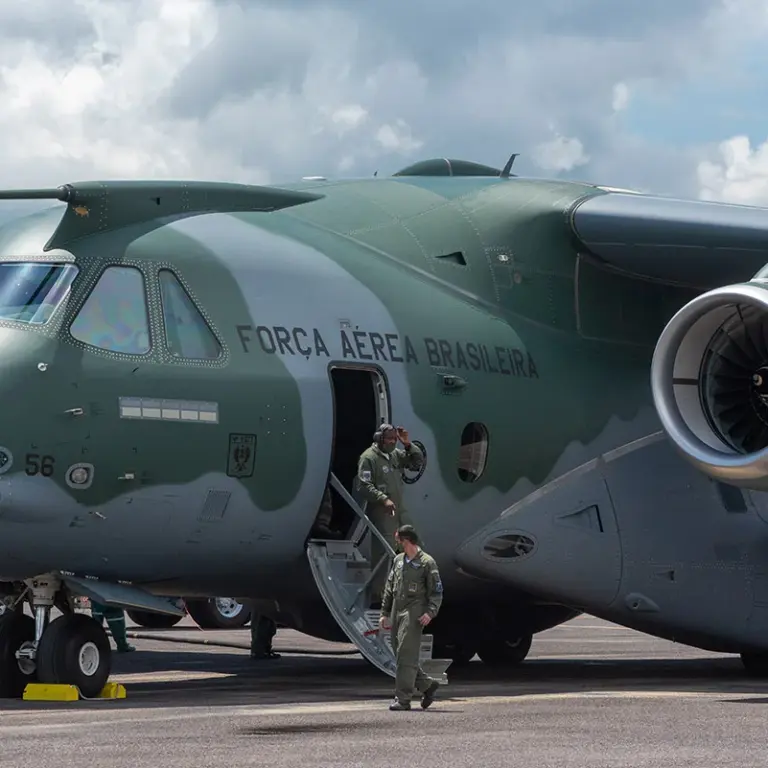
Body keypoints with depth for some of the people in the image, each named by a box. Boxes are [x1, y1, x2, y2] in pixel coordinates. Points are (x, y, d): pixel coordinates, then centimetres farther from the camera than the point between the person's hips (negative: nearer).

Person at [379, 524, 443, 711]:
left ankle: (403, 699, -10)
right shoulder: (398, 560, 16)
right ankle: (427, 685, 24)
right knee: (401, 655, 8)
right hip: (396, 612, 7)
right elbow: (389, 588, 20)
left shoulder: (427, 563, -4)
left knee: (406, 656, -11)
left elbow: (436, 592, -4)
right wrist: (384, 613, 15)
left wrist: (430, 612, -18)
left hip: (414, 613, -7)